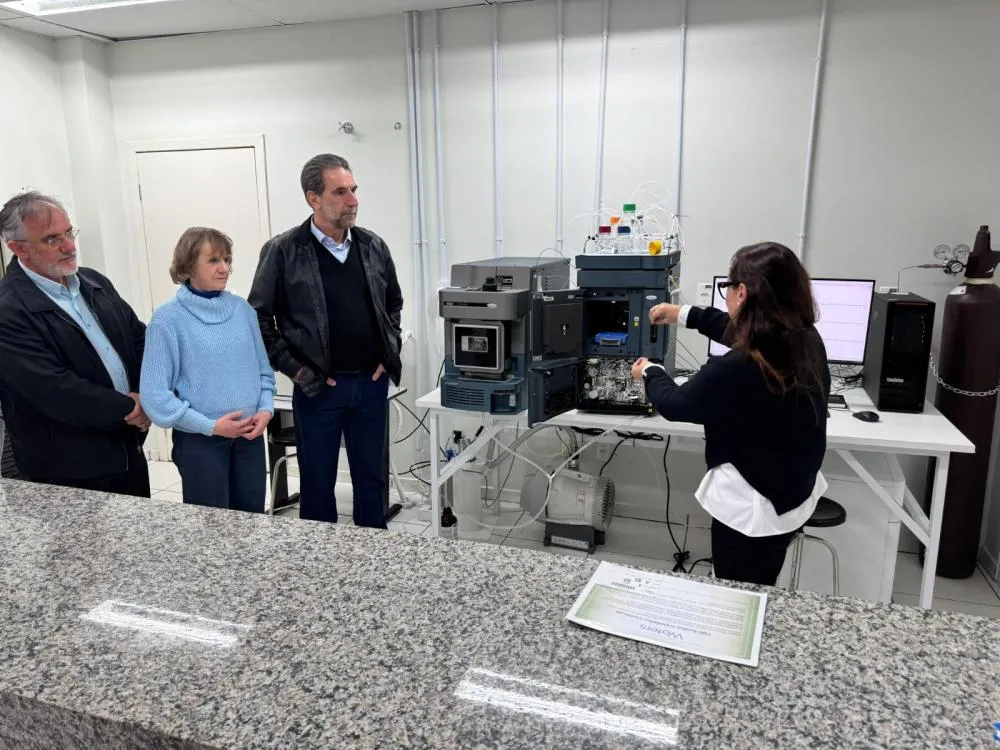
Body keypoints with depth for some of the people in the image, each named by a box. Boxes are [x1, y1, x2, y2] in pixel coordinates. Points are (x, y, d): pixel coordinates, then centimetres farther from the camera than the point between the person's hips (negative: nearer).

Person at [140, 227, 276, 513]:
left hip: (250, 435, 4)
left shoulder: (243, 309, 3)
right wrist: (210, 425, -16)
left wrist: (266, 409, -6)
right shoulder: (167, 319, -10)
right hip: (200, 441, -4)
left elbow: (263, 368, 10)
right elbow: (154, 394, -11)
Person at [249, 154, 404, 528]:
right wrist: (295, 370, -9)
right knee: (317, 482, 10)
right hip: (318, 387, -3)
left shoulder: (374, 246, 4)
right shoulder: (283, 251, -8)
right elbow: (258, 318, -4)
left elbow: (394, 303, 17)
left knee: (372, 478, 15)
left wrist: (390, 354, 7)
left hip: (372, 383, 4)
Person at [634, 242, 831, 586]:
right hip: (792, 496, 8)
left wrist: (650, 373, 8)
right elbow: (748, 332, 14)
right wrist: (685, 314, 22)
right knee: (760, 595, 26)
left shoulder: (737, 369, -32)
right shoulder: (807, 341, -7)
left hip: (749, 510, -8)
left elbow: (675, 403, -13)